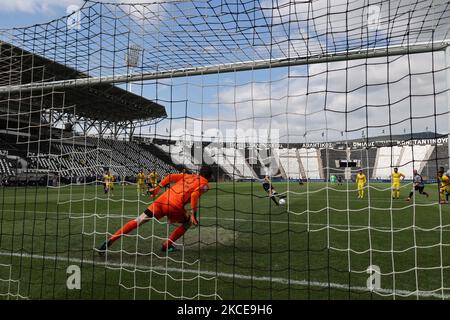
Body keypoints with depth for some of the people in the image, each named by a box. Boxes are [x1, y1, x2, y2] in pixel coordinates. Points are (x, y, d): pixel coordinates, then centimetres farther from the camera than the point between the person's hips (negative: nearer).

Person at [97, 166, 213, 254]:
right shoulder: (205, 185, 9)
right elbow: (194, 195, -11)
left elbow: (170, 176, 16)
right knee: (189, 222, 23)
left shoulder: (188, 176, 27)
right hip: (175, 206, -5)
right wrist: (193, 214, -10)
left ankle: (110, 241, -5)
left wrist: (158, 187, 21)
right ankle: (167, 245, 17)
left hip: (162, 199, 5)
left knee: (137, 221, 4)